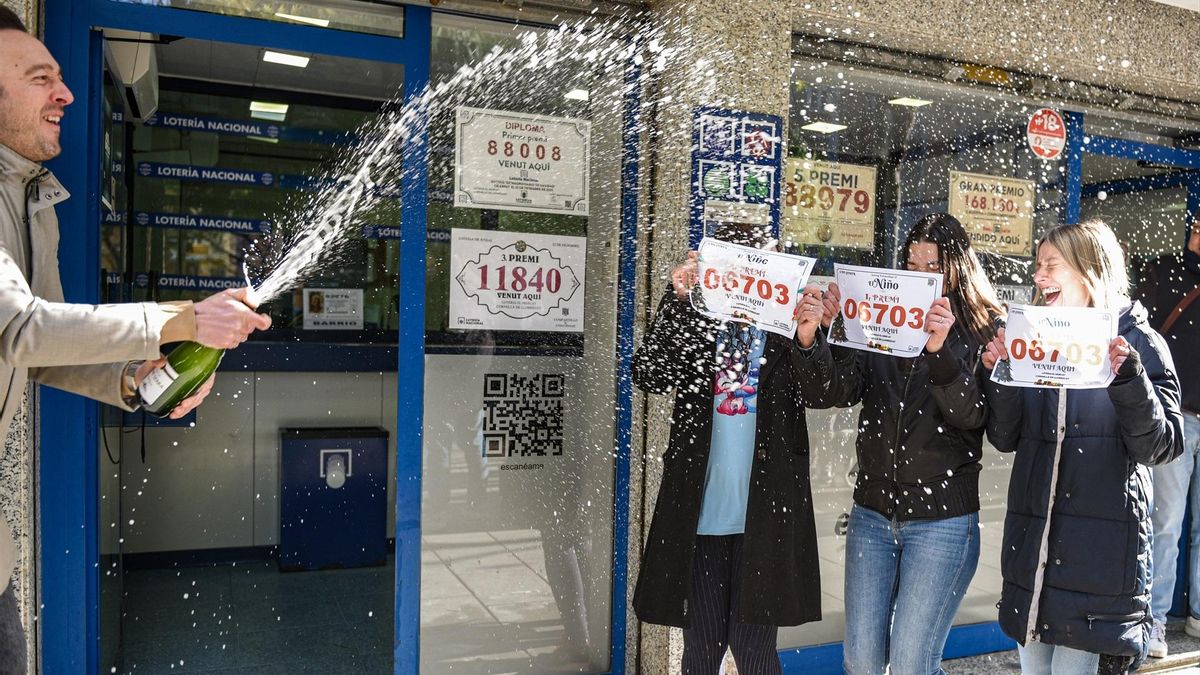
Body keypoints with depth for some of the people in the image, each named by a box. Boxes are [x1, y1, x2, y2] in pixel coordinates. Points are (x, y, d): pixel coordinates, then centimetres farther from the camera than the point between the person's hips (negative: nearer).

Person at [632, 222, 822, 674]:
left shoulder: (786, 332, 3)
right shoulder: (695, 329, 7)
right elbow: (650, 377, -9)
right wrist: (676, 299, -18)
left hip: (763, 516, -2)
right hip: (701, 515, 2)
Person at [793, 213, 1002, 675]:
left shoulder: (983, 332, -3)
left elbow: (971, 415, -16)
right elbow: (837, 391, -7)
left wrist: (940, 350, -32)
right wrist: (810, 341, -25)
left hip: (942, 520, -3)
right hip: (872, 514, 3)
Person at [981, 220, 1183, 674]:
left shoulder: (1136, 341, -4)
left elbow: (1158, 447, -11)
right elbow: (1005, 438, 5)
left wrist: (1128, 378, -24)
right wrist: (998, 376, -10)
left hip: (1100, 542, -4)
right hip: (1031, 536, 4)